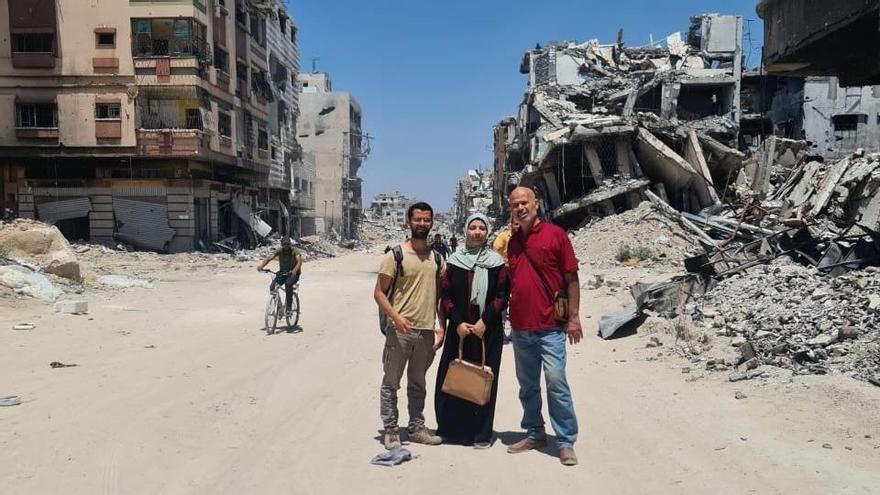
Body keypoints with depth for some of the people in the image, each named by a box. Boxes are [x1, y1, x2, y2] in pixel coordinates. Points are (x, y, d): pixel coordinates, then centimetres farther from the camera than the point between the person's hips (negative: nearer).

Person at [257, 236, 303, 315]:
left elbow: (299, 261, -32)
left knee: (288, 284, -35)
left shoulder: (295, 251, -15)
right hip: (282, 272, 4)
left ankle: (288, 307, -25)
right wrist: (261, 265, -38)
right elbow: (269, 257, -19)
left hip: (293, 273, -4)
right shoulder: (279, 251, -6)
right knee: (272, 286, -20)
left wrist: (294, 270, -52)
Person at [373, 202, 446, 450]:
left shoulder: (437, 258, 8)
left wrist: (441, 326, 5)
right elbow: (379, 292, -7)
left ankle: (417, 427, 28)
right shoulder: (395, 255, -6)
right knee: (391, 383, 4)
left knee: (418, 383, 17)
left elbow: (440, 294, 14)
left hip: (427, 331, 4)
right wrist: (395, 316, -21)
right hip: (399, 330, -4)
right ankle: (390, 431, 15)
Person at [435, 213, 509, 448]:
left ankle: (481, 433, 14)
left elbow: (502, 296, -3)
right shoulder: (454, 261, 6)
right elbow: (445, 296, 3)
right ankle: (452, 428, 19)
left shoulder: (496, 262, 3)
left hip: (488, 331, -1)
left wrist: (484, 321, -14)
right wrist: (458, 323, -9)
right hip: (459, 330, 1)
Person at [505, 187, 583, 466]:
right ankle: (534, 433, 28)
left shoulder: (555, 234, -4)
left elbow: (571, 278, -4)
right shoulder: (512, 242, 11)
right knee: (527, 385, 14)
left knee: (556, 383, -6)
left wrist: (573, 317, -8)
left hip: (550, 326, -5)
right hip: (520, 327, 6)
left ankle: (566, 441, 6)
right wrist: (508, 316, 12)